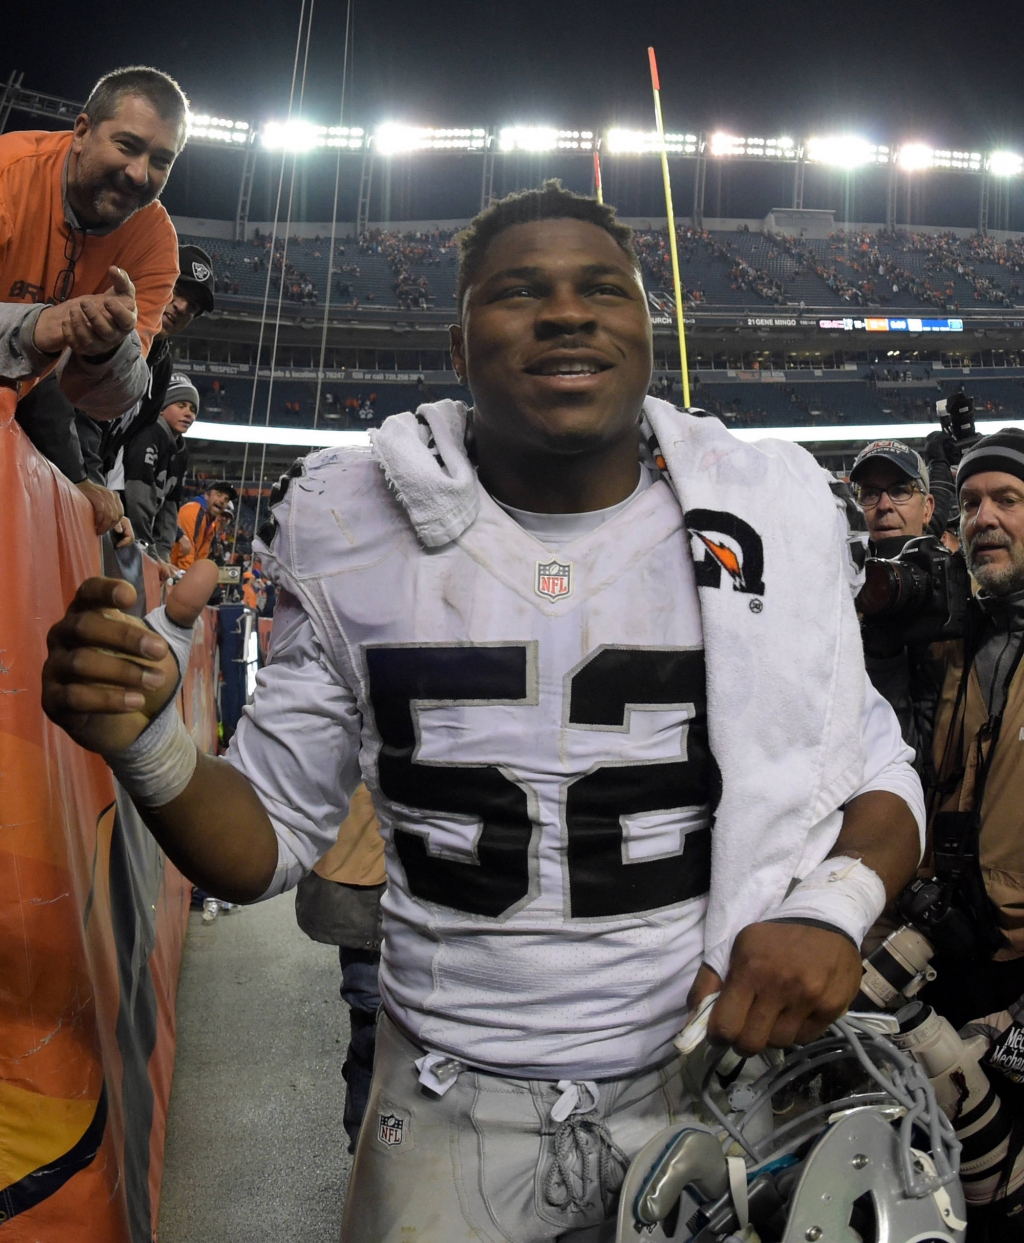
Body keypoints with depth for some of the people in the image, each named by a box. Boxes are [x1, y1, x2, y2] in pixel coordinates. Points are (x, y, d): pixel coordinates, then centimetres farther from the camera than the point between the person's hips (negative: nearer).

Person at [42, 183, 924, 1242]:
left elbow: (878, 777, 1)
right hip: (454, 1108, 0)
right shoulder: (359, 537, -7)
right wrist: (148, 746, -22)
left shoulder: (768, 520, -7)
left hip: (714, 1075, 1)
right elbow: (268, 836, -2)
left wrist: (832, 902, -21)